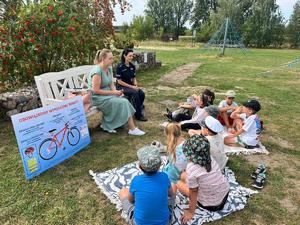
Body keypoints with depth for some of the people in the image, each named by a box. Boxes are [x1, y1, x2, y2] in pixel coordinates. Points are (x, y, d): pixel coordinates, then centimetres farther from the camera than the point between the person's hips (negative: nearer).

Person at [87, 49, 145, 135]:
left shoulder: (109, 68, 7)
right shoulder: (97, 71, -20)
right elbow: (96, 90, -21)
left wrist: (116, 91, -8)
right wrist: (113, 92, -18)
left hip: (107, 94, 8)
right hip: (98, 98, -8)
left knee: (125, 101, -14)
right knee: (124, 102, -20)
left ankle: (108, 125, -2)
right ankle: (132, 129, -9)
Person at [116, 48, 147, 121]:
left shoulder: (132, 66, 7)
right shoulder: (120, 66, -12)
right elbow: (119, 81, -14)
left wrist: (136, 85, -7)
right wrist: (131, 86, -18)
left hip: (131, 86, 6)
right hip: (121, 87, -6)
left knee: (142, 93, -22)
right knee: (135, 93, -31)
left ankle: (139, 108, -1)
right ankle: (138, 115, -21)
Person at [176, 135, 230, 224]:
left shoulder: (192, 169, -31)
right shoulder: (210, 158, -14)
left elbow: (193, 193, -19)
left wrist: (191, 212, -5)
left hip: (212, 205, -6)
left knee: (179, 183, 4)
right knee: (184, 176, 13)